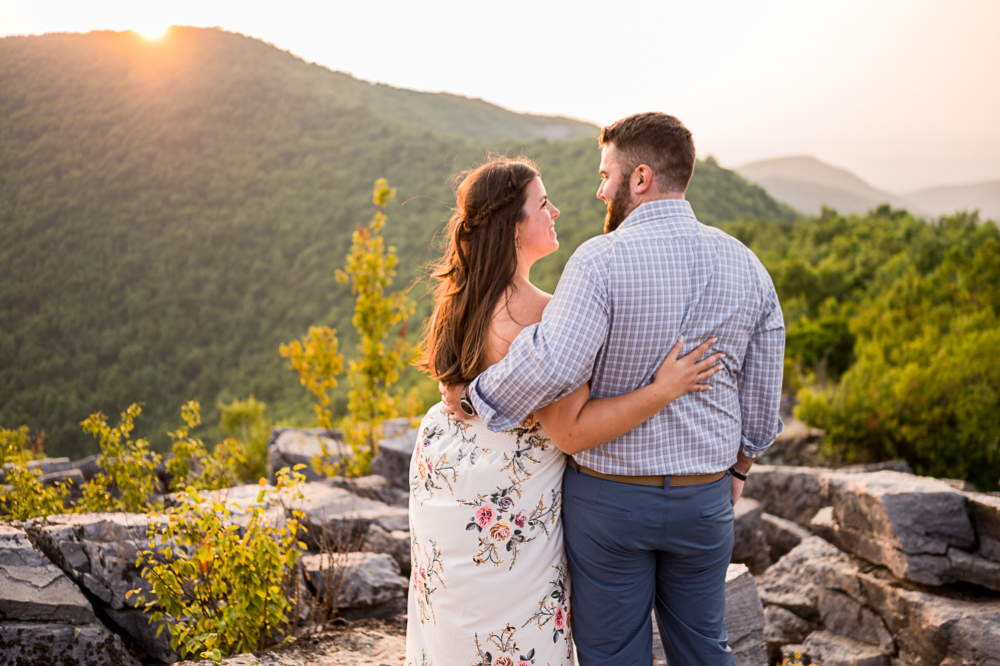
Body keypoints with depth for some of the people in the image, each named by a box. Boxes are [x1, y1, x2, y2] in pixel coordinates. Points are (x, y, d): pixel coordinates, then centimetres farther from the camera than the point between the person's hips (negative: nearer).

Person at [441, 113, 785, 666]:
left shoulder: (601, 260, -18)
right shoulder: (745, 265, 0)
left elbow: (552, 365, -31)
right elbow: (761, 392, 6)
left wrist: (473, 396, -15)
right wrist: (739, 465, 21)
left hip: (610, 495, -5)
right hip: (705, 496, 5)